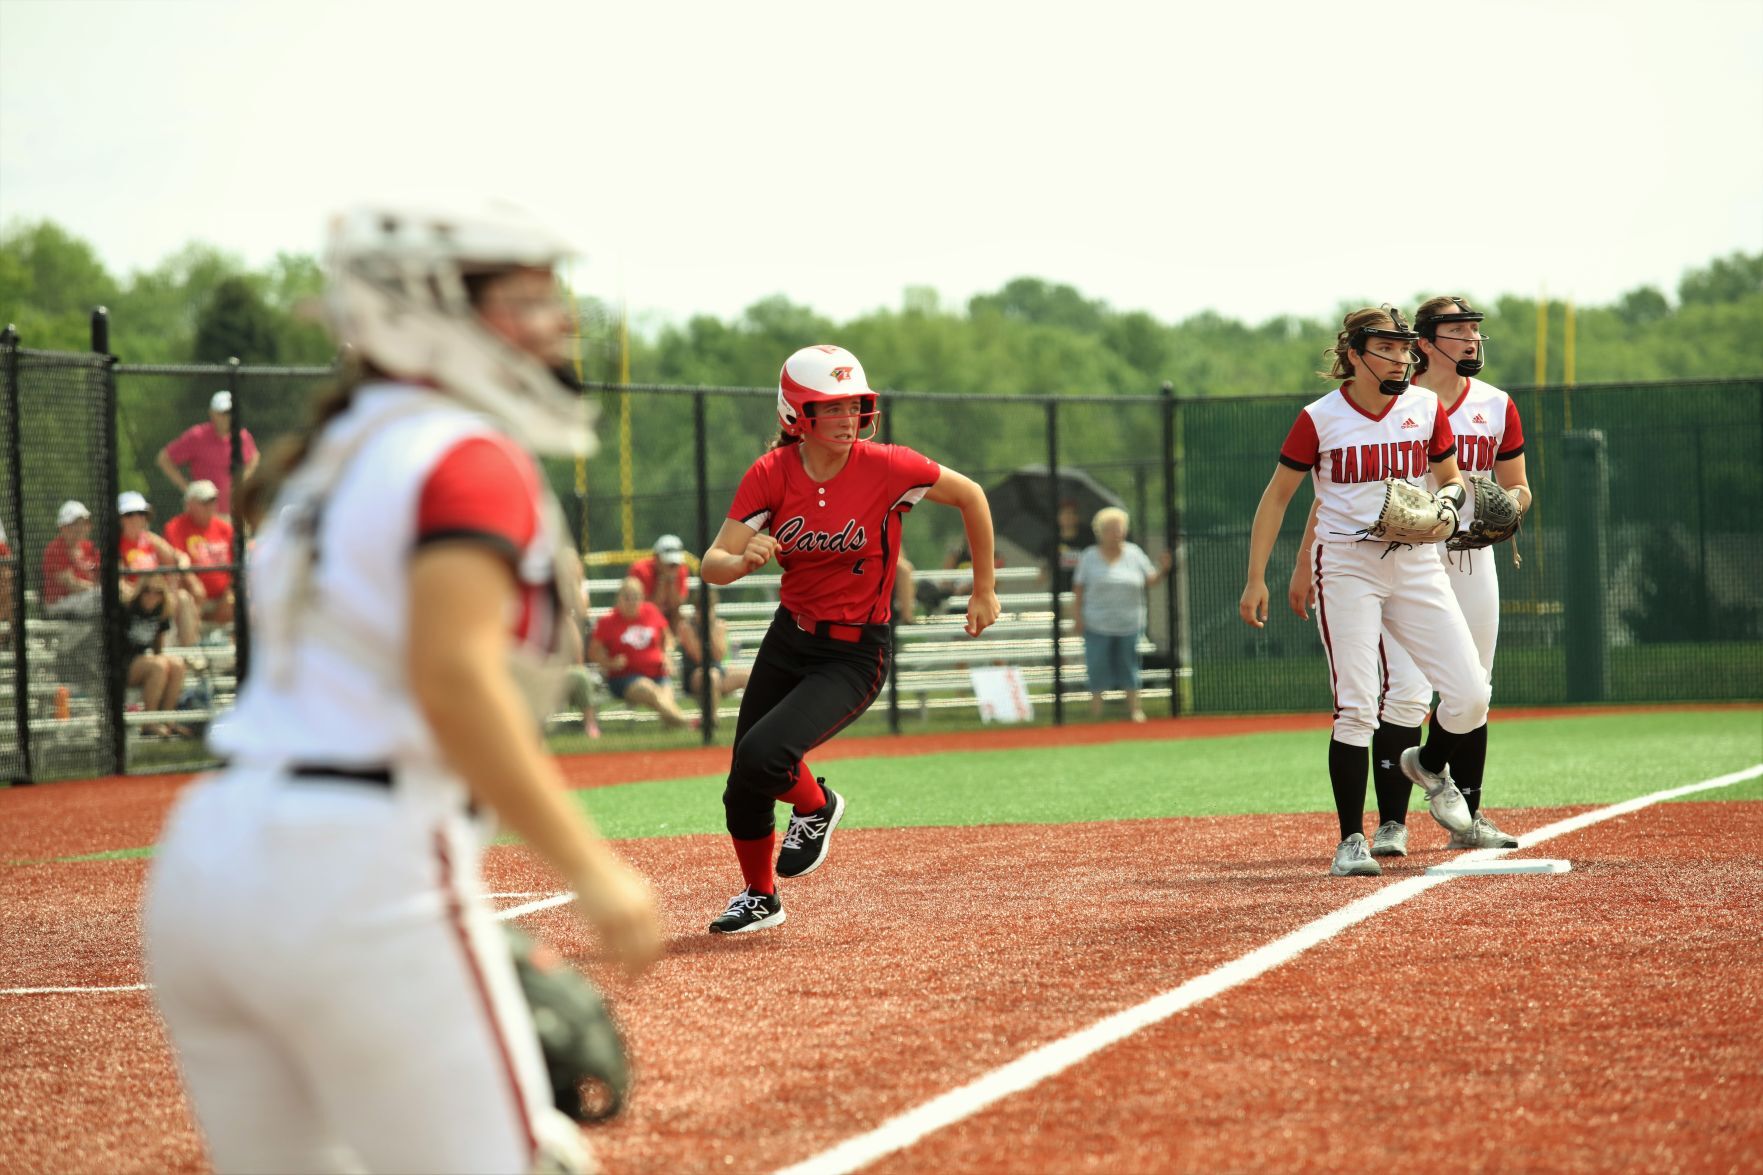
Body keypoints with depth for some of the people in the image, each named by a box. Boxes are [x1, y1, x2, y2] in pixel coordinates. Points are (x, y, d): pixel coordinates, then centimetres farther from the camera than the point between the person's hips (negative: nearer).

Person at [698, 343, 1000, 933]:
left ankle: (817, 808, 10)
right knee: (742, 794, 8)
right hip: (789, 638, 4)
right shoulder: (770, 475, -10)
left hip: (855, 654, -4)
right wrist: (744, 560, -35)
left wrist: (984, 591, 4)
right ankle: (760, 897, 37)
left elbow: (970, 496, -2)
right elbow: (712, 564, -12)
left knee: (762, 758, -25)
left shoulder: (885, 468, -18)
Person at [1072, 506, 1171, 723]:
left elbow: (1150, 582, 7)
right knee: (1098, 667, -1)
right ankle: (1095, 711, 6)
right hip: (1098, 625, -2)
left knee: (1129, 665, 7)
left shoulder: (1134, 554, 4)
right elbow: (1078, 589, 0)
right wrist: (1077, 617, -6)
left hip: (1129, 624, 2)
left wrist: (1162, 569, -13)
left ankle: (1135, 708, 14)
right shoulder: (1089, 557, 0)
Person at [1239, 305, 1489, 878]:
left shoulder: (1426, 407, 3)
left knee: (1470, 695, -5)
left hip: (1416, 565, 4)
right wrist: (1256, 578, -2)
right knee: (1355, 708, -9)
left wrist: (1448, 503, -8)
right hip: (1346, 567, -3)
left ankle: (1430, 766, 28)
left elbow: (1451, 476, 16)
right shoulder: (1320, 418, -7)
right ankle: (1351, 840, -1)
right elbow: (1278, 494, 1)